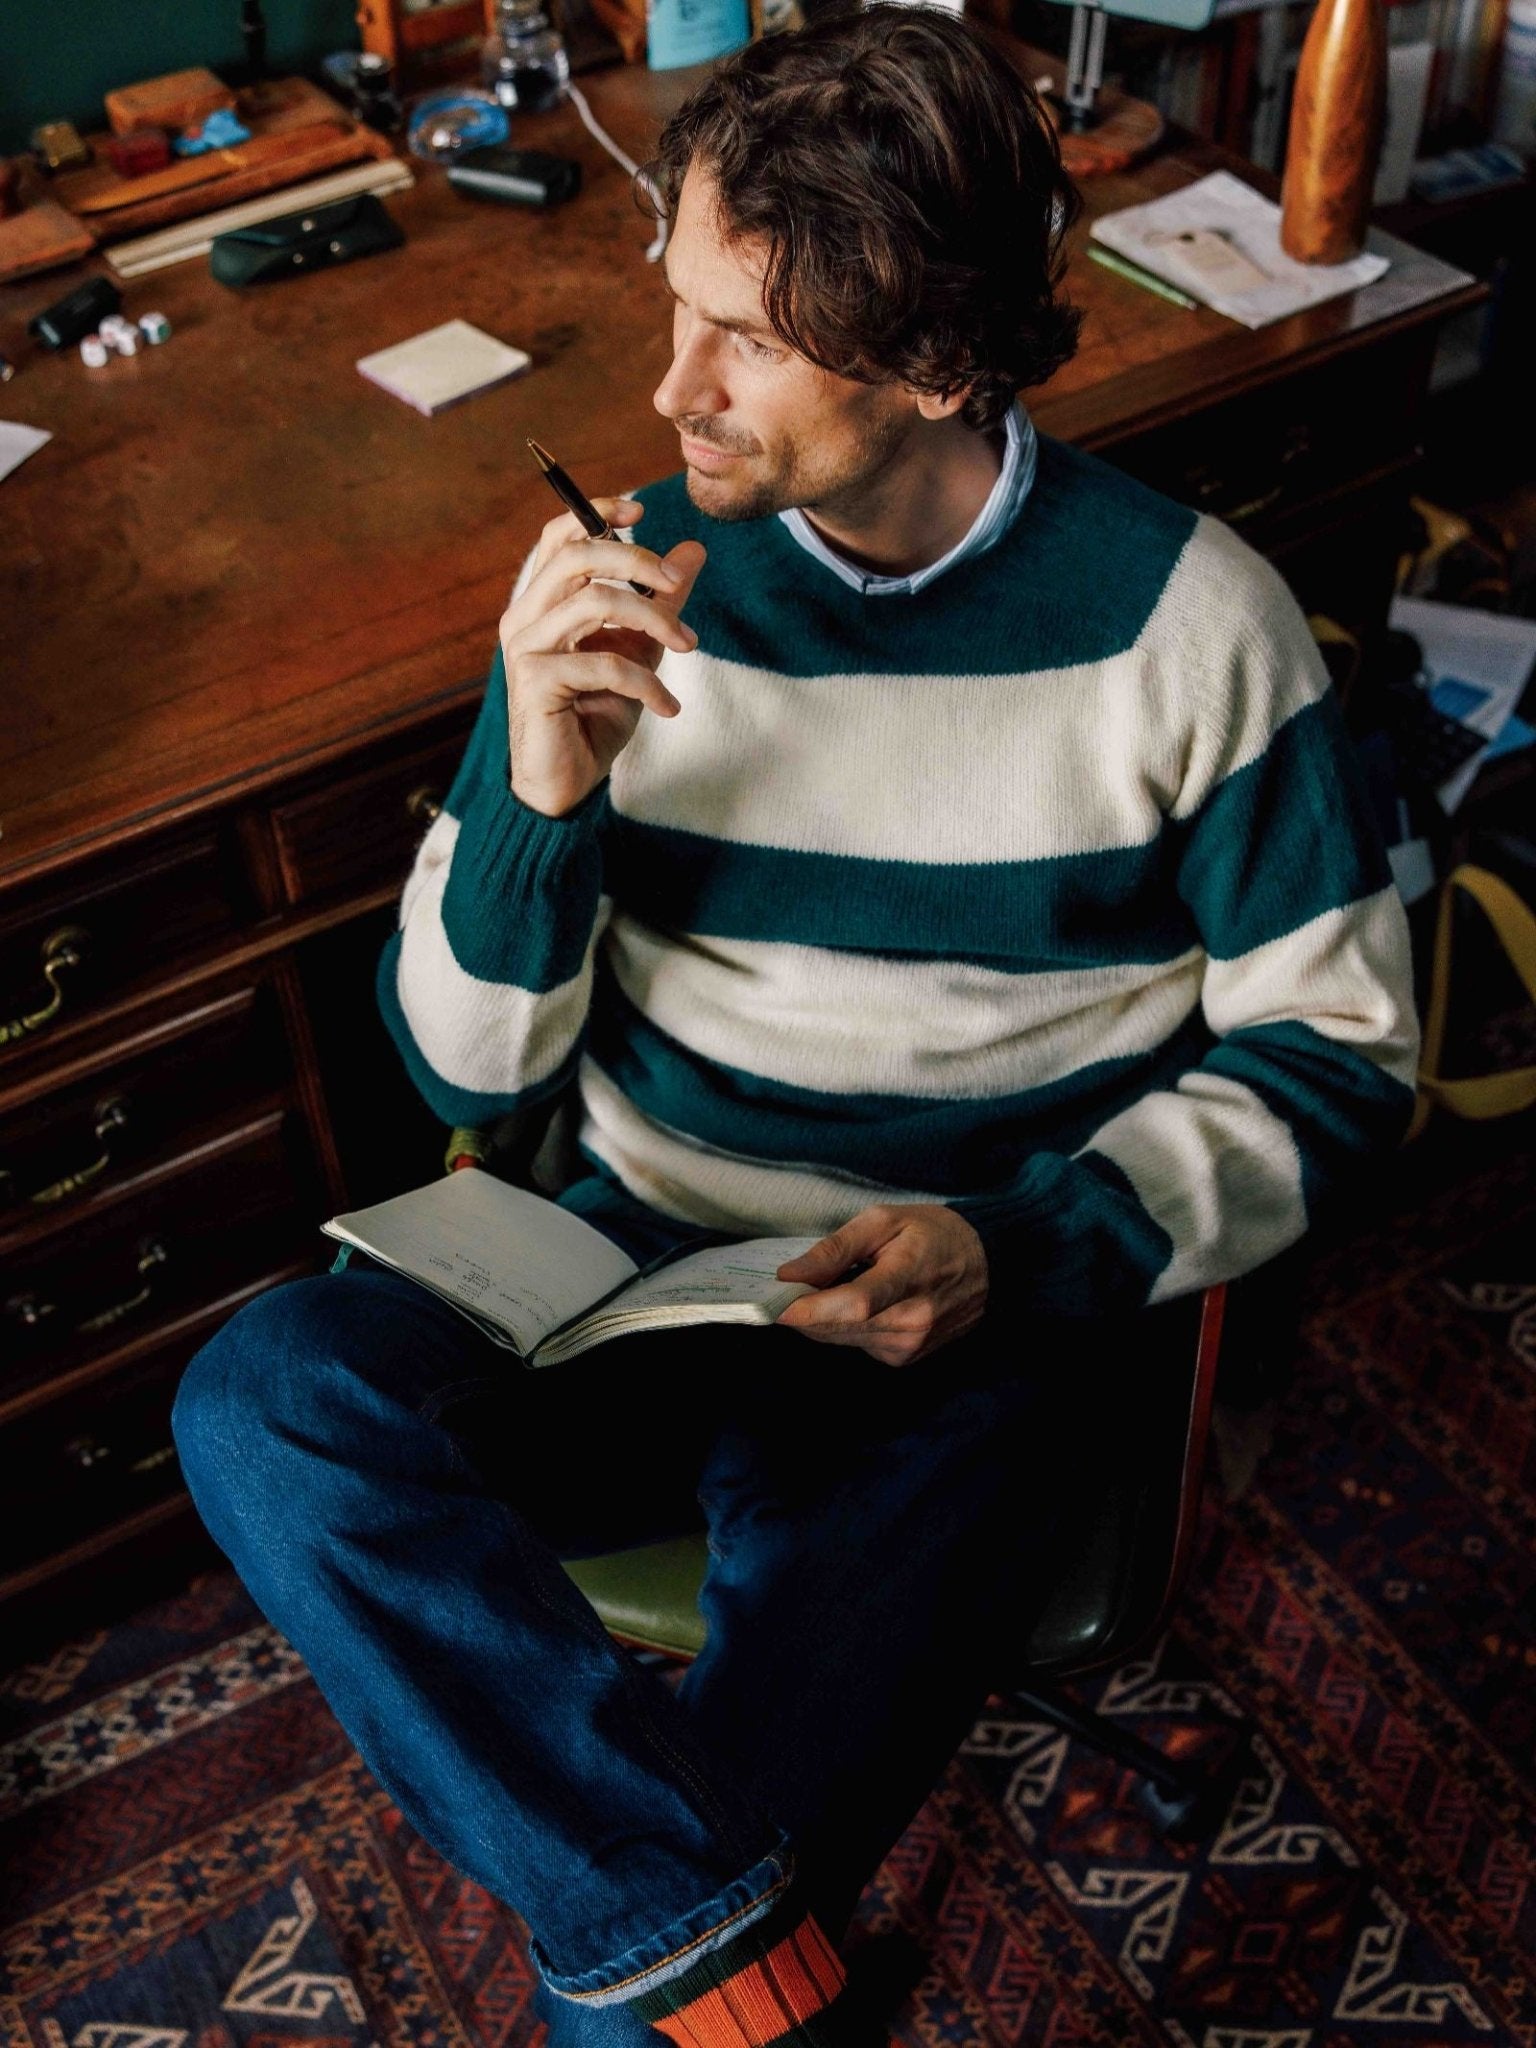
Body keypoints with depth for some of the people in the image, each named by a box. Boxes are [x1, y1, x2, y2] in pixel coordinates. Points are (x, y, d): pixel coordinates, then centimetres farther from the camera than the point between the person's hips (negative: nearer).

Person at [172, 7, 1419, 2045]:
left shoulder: (1188, 619, -8)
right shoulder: (633, 578, -2)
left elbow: (1331, 1050, -1)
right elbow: (473, 1070, -1)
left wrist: (1029, 1251, -16)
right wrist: (540, 791, -21)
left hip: (945, 1346, -3)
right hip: (634, 1272, 4)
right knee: (263, 1396, -27)